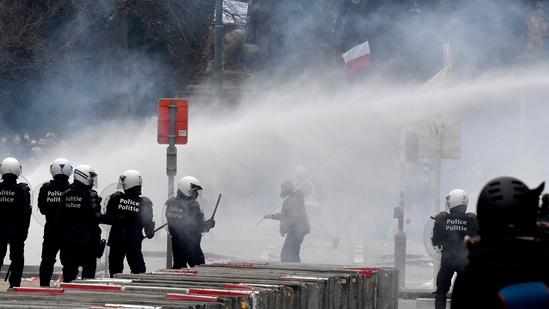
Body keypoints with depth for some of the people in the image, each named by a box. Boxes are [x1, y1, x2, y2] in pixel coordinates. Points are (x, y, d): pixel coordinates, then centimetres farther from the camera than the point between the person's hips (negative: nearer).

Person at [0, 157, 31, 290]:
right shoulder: (22, 189, -9)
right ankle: (14, 284, -1)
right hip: (16, 228, -2)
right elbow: (26, 212, -8)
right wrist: (24, 230, -1)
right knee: (17, 258, 5)